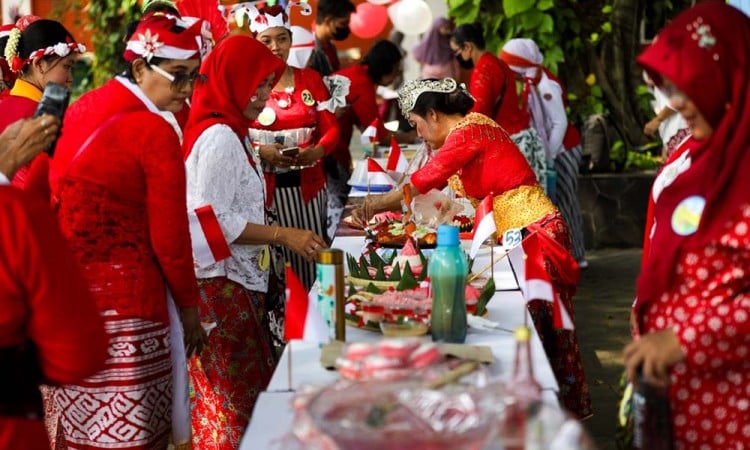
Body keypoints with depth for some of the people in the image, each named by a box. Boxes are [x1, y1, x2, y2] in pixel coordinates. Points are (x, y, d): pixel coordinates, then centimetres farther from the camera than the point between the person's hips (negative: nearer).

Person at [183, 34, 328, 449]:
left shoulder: (232, 133, 13)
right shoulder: (219, 137, -16)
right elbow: (212, 221, -21)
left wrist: (280, 234, 11)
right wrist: (283, 235, -18)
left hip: (239, 279, 9)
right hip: (223, 283, -9)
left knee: (247, 393, 12)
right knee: (235, 398, -2)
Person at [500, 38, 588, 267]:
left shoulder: (545, 86, -22)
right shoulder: (534, 82, 6)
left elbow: (560, 123, -22)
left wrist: (548, 158, -21)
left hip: (562, 150, -9)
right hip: (556, 149, 9)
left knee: (562, 202, -5)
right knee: (563, 203, 11)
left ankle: (572, 257, 2)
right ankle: (574, 255, 17)